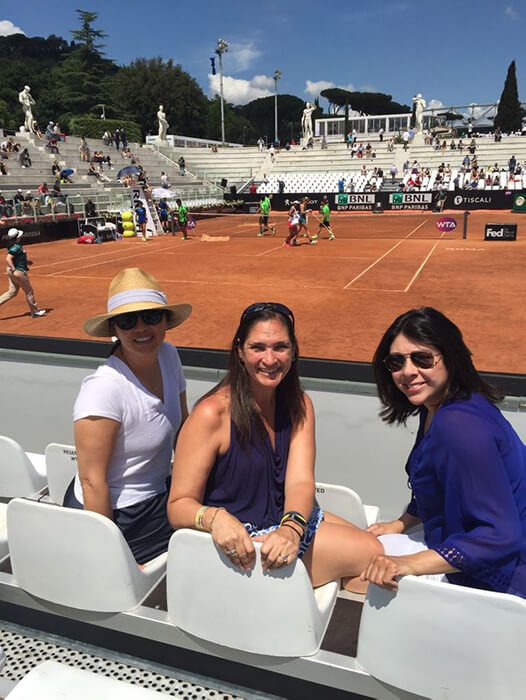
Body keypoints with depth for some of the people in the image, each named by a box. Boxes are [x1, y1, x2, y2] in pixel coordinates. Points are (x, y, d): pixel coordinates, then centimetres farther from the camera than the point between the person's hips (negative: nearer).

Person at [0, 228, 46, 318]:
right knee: (29, 291, 5)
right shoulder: (16, 247, -21)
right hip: (19, 272, -9)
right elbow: (8, 259, -28)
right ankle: (35, 311, 17)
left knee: (12, 292, 15)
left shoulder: (16, 246, 8)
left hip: (12, 271, 9)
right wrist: (14, 270, -32)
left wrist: (26, 261, 19)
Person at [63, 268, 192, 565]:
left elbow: (181, 427, 6)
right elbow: (92, 481, -24)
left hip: (157, 495, 7)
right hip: (115, 513, -7)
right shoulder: (104, 388, -28)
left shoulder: (168, 355, -5)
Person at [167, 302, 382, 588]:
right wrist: (216, 518, -38)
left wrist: (292, 528, -33)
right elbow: (178, 505, -16)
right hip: (238, 543, -6)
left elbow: (301, 481, -13)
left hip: (291, 519, 7)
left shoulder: (299, 405, 0)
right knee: (370, 552, -12)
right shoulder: (211, 414, -19)